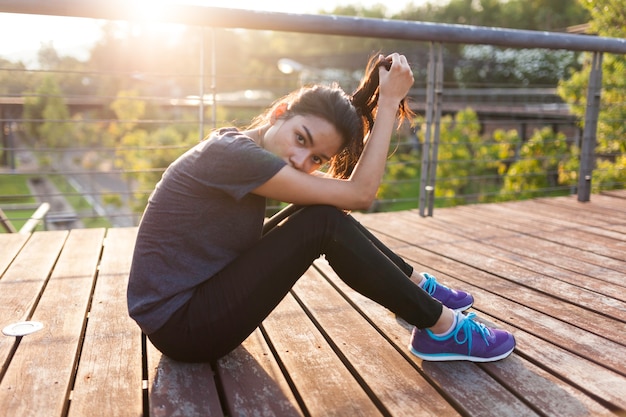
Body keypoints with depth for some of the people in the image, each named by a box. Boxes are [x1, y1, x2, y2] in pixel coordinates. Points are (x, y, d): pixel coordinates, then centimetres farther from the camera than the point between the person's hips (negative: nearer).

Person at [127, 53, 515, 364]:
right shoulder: (231, 153, -25)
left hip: (201, 297, 9)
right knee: (326, 223, -21)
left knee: (327, 214, 3)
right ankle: (442, 329, -8)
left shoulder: (245, 151, 2)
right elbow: (359, 195, -23)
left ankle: (418, 286, 17)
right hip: (180, 326, -8)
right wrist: (389, 101, -16)